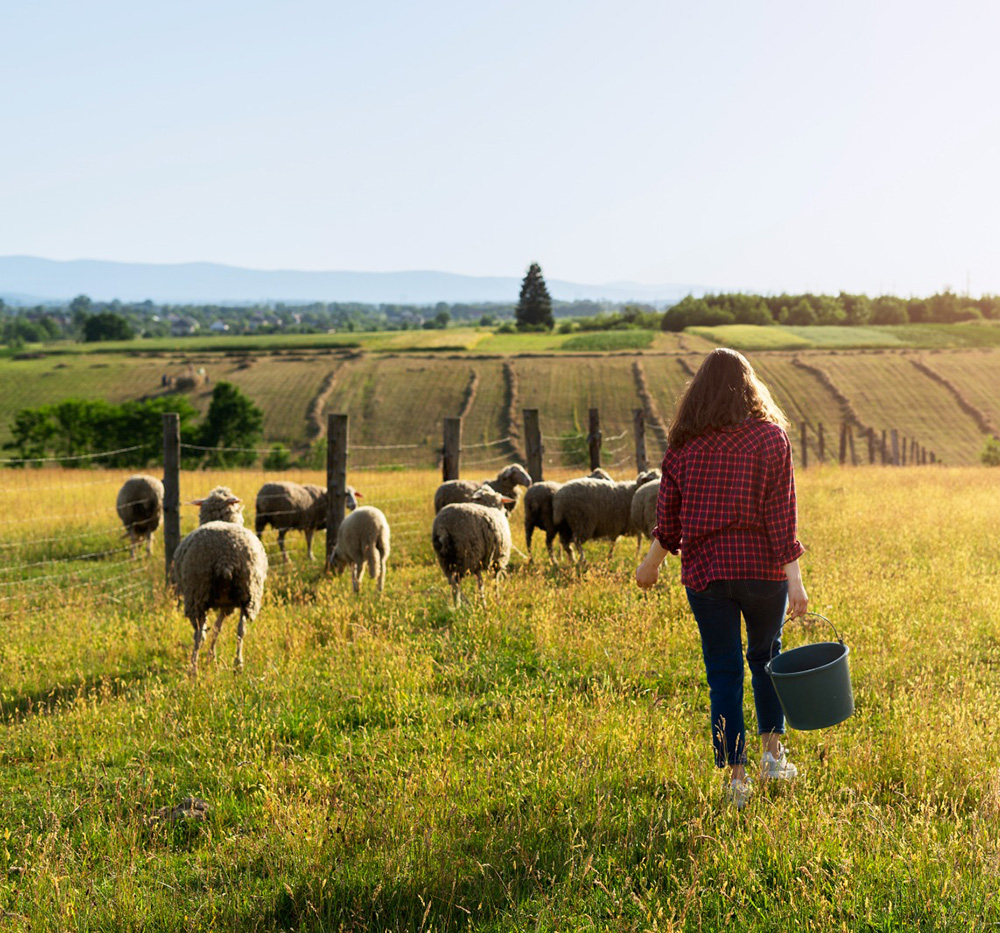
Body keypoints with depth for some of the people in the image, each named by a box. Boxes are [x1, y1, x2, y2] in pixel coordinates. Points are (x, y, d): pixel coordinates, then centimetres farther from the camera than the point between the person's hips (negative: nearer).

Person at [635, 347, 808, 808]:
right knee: (765, 657, 22)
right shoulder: (770, 437, -5)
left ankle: (735, 776, 7)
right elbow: (781, 513, -11)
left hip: (705, 571, 0)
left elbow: (668, 516, 4)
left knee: (723, 671, 7)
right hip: (763, 567, 0)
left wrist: (652, 562, 20)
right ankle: (772, 751, 22)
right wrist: (794, 577, -12)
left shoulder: (683, 444, 0)